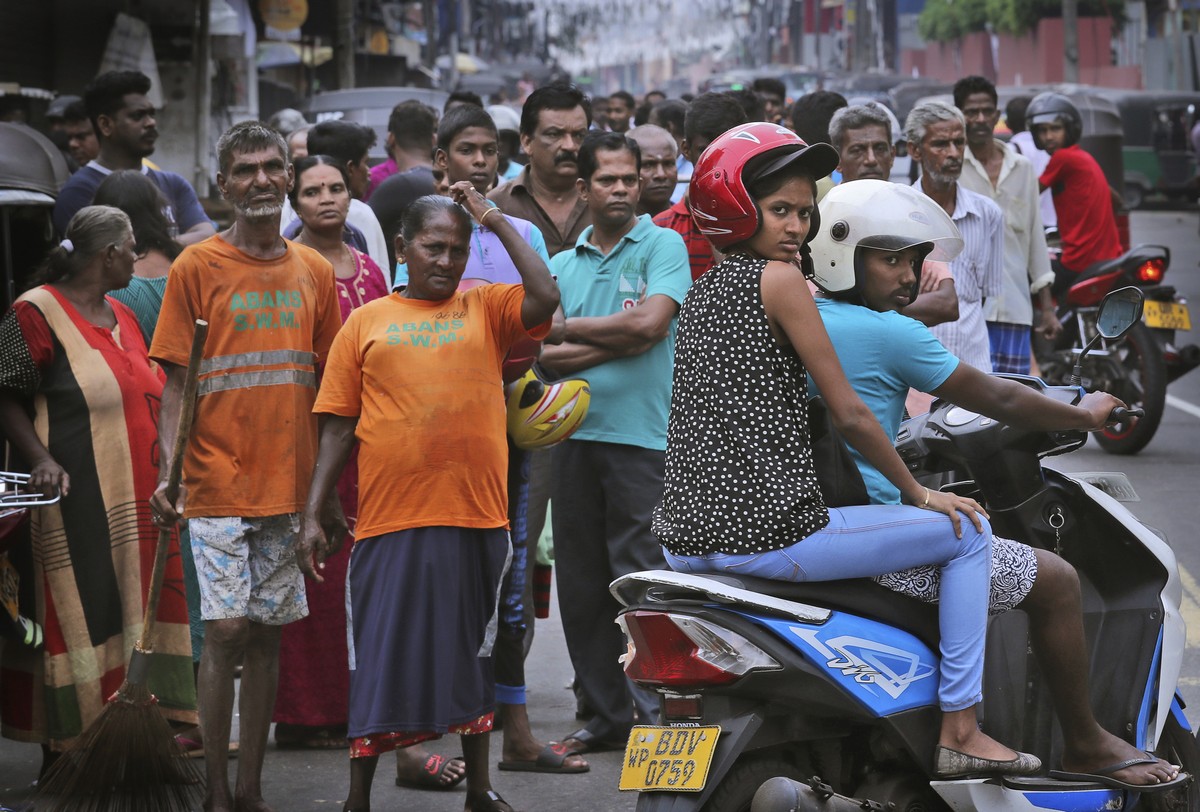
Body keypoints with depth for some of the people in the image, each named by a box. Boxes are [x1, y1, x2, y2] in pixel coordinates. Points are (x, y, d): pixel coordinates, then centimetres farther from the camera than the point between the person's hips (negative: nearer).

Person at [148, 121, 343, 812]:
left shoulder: (314, 271, 9)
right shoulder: (198, 268, -2)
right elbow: (176, 383, -3)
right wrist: (167, 472, -15)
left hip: (288, 487, 4)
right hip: (218, 486, -4)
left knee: (269, 633, 6)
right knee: (226, 630, -7)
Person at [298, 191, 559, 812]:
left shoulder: (485, 308, 8)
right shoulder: (366, 322, 7)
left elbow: (546, 298, -13)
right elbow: (337, 426, 7)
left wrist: (496, 220, -6)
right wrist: (313, 514, 1)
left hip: (476, 517, 1)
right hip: (391, 521, -1)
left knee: (472, 651, 14)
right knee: (380, 657, 1)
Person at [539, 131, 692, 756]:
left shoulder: (662, 245, 3)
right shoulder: (561, 265, 15)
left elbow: (649, 323, -12)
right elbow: (545, 355, 3)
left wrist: (572, 328, -1)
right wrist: (621, 340, -7)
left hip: (642, 438, -5)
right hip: (574, 434, 5)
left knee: (641, 582, -7)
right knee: (582, 585, 7)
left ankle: (658, 714, -2)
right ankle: (605, 714, 15)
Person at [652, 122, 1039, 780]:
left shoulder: (702, 289, 17)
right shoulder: (779, 279, -8)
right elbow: (848, 415, -8)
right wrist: (918, 493, 5)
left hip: (685, 539, 9)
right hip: (766, 532, -9)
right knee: (968, 532, 6)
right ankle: (959, 732, 3)